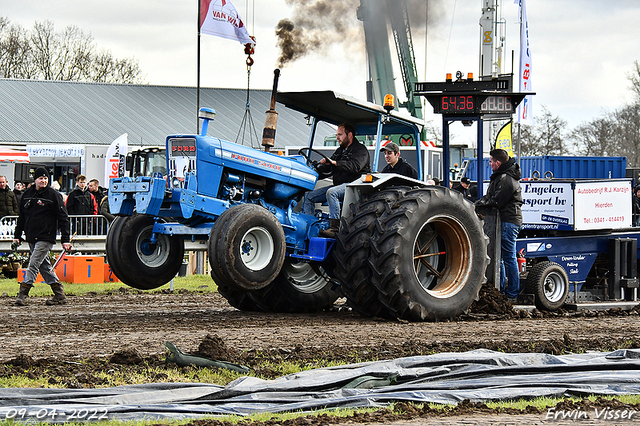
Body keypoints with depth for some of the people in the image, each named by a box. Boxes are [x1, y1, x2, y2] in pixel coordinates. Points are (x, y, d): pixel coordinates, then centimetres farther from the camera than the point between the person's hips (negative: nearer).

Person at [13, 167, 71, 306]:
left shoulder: (53, 195, -4)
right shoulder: (27, 194, 12)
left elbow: (63, 218, -4)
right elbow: (21, 216, 21)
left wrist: (65, 239, -9)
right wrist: (17, 235, 16)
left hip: (46, 238, -7)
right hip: (31, 238, 7)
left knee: (34, 264, -13)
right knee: (44, 265, 8)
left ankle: (23, 294, -15)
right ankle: (60, 295, 14)